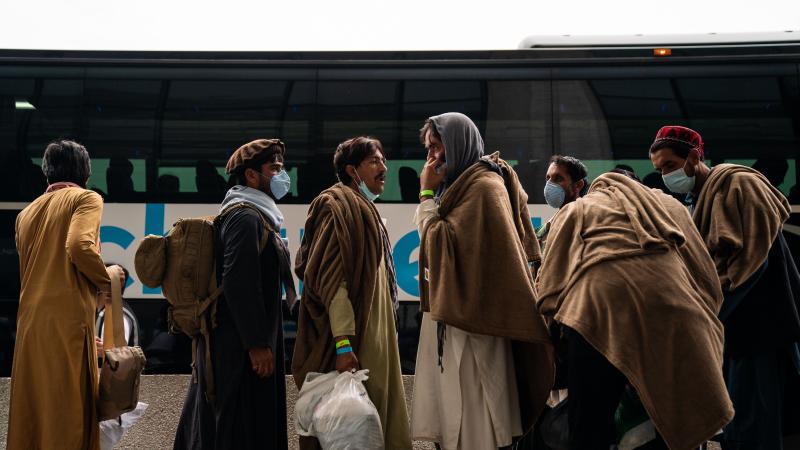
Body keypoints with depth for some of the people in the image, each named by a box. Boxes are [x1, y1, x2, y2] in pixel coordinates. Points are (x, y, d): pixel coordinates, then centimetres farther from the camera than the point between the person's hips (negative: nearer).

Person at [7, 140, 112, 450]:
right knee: (69, 408, -2)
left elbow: (27, 271, 20)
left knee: (32, 407, 11)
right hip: (68, 319, -6)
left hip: (29, 322, 6)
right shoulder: (86, 198, 0)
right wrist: (107, 282, -1)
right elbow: (79, 246, -17)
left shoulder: (27, 212, 19)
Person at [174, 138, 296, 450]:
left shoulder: (257, 214, 17)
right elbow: (239, 284, -22)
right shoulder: (245, 216, -14)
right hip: (241, 346, -10)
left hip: (238, 343, 10)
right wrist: (257, 343, -22)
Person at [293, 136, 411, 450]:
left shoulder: (363, 209, 18)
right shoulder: (339, 206, -11)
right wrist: (343, 342, -26)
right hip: (355, 338, -10)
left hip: (372, 336, 10)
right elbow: (331, 279, -20)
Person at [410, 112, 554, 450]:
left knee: (471, 416, -4)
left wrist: (427, 193, -10)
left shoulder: (483, 185, -12)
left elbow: (440, 243, -16)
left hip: (470, 316, -10)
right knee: (454, 413, 12)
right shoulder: (464, 183, 17)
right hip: (455, 311, 10)